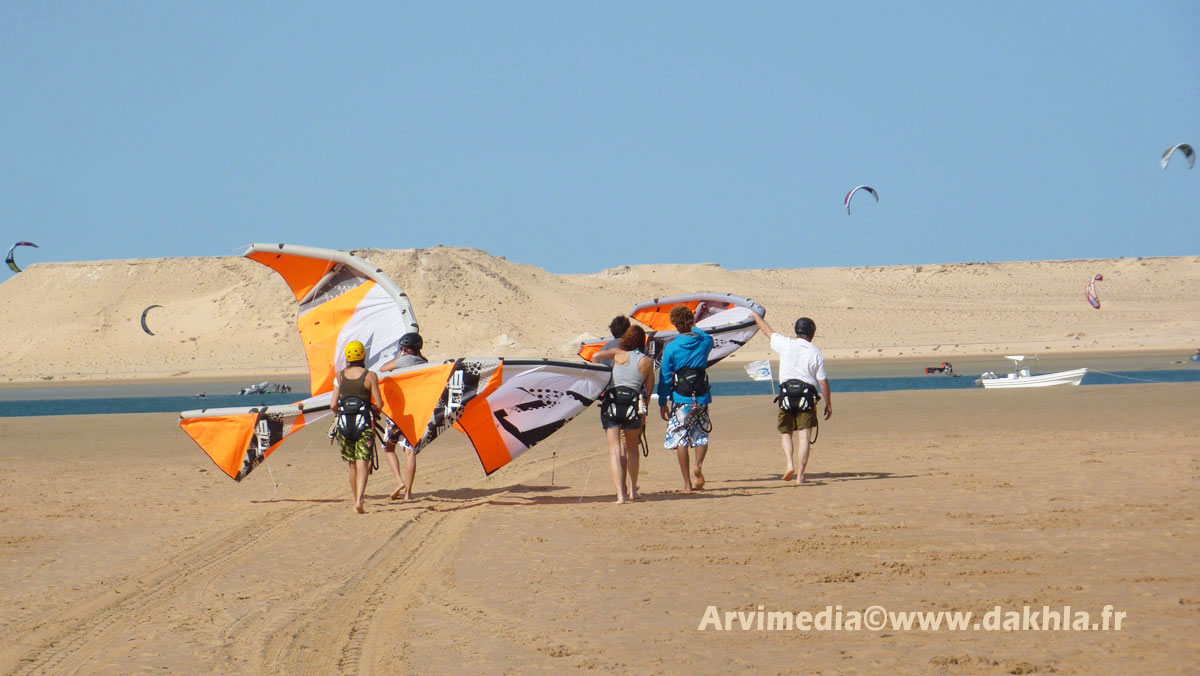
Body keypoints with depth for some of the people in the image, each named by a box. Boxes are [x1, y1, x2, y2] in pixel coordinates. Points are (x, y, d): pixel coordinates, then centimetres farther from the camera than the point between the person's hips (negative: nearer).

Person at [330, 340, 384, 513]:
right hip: (364, 423, -3)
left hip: (344, 423, 3)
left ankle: (356, 500, 22)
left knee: (352, 465, 16)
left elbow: (333, 405, 1)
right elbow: (379, 404, -5)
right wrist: (375, 409, 18)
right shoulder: (370, 376, -5)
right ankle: (359, 500, -23)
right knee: (363, 463, -6)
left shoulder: (340, 376, 4)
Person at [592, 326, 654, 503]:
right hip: (633, 405, 1)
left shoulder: (619, 354, 5)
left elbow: (597, 355, -2)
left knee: (615, 451, -1)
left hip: (611, 403, -1)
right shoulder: (647, 362, 7)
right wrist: (644, 410, 23)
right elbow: (648, 390, 11)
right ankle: (632, 490, 25)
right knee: (632, 448, 22)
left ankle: (620, 494, -13)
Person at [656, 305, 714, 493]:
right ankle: (699, 464, -13)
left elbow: (665, 377, -4)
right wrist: (695, 328, 43)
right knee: (701, 435, 16)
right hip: (702, 397, 3)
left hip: (681, 399, -3)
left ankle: (687, 483, 1)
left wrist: (663, 403, 3)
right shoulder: (705, 340, 0)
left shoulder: (671, 347, -7)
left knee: (681, 439, 4)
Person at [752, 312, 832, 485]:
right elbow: (823, 381, 1)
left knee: (785, 432, 15)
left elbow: (768, 331, 17)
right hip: (807, 396, 0)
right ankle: (800, 475, -6)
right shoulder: (816, 352, 2)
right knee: (804, 436, 0)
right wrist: (828, 403, 11)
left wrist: (756, 316, 36)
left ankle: (790, 464, -7)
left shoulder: (786, 344, 1)